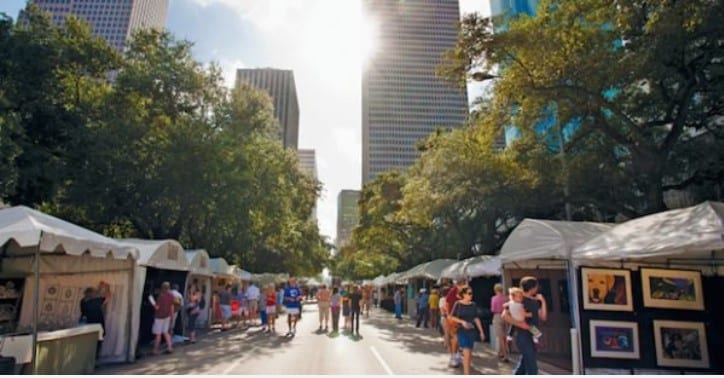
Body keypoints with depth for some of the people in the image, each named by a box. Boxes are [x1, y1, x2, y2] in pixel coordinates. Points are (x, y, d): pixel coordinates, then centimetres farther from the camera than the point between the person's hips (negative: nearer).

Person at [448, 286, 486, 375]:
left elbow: (476, 318, 7)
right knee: (466, 353, -12)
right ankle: (467, 374, -6)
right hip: (461, 331, -4)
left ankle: (466, 370, 28)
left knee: (470, 354, 10)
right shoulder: (458, 304, -9)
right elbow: (452, 317, -7)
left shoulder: (473, 305, 3)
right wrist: (462, 322, -19)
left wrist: (481, 331, 6)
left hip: (471, 331, 5)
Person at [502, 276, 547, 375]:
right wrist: (520, 324, -22)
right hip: (522, 336, -8)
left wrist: (543, 301, 1)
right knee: (532, 368, -7)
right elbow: (505, 316, -18)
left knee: (523, 364, 17)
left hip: (531, 336, 8)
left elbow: (543, 317, 6)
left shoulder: (535, 301, 11)